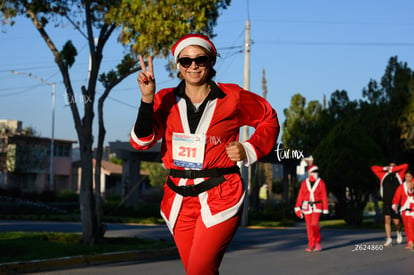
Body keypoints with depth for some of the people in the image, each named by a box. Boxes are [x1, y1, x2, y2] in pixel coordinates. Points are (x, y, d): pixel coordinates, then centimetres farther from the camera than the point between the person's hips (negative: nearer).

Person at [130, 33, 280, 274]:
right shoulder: (166, 101, 3)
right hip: (179, 200, 4)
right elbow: (141, 141, -10)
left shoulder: (232, 98, -2)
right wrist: (147, 99, -22)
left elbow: (269, 118, 14)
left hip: (220, 196, -4)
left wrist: (249, 150, -2)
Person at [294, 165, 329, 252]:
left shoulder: (321, 183, -5)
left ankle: (317, 242, 4)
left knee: (314, 224, -18)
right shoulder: (304, 183, 1)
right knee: (309, 226, 3)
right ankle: (311, 246, 11)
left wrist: (326, 210, -5)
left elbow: (324, 197, -4)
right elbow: (300, 196, 1)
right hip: (307, 207, 3)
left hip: (317, 207, -2)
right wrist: (297, 208, -4)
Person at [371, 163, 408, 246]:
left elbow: (406, 166, 0)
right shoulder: (384, 175, 16)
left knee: (396, 222, -1)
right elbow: (373, 168, 18)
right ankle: (389, 239, -6)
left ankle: (399, 232, 31)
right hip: (386, 202, 1)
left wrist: (392, 169, 2)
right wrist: (385, 168, 11)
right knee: (387, 220, -9)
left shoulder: (398, 175, 11)